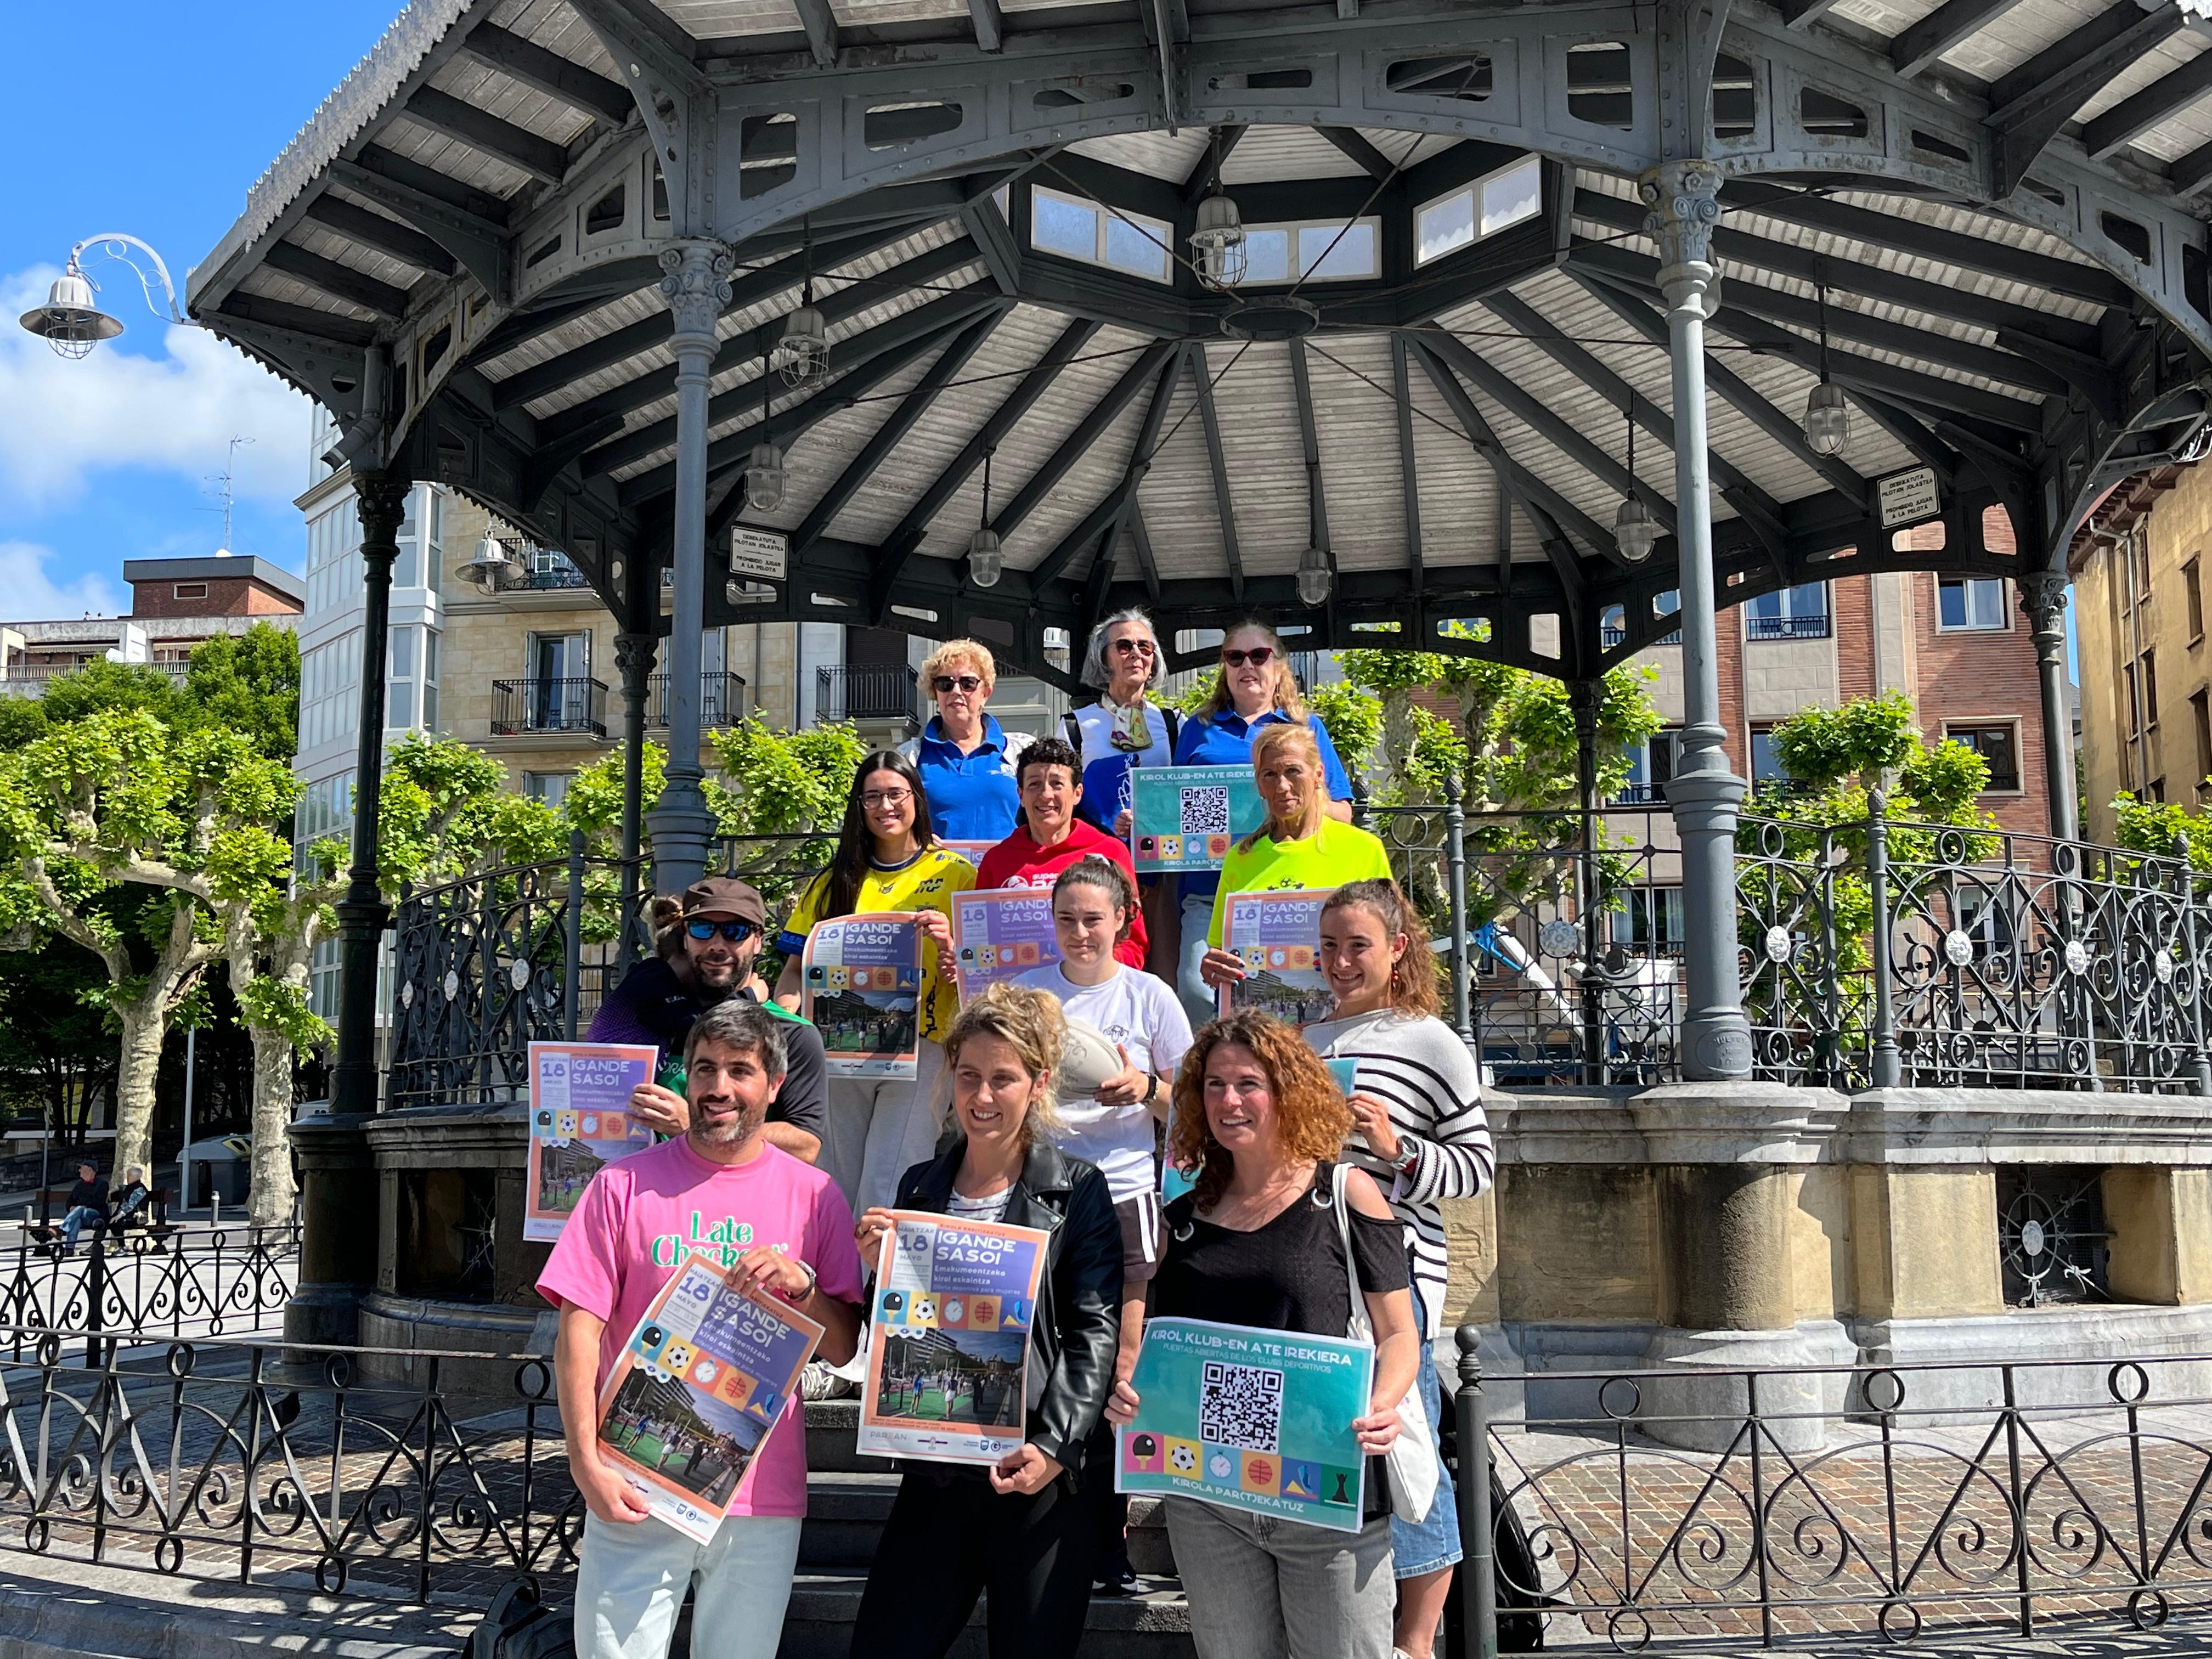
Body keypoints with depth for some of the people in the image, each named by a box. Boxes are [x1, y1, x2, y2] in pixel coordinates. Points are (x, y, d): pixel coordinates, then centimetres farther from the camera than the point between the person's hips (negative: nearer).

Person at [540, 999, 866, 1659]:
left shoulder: (814, 1195, 4)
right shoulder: (626, 1184, 0)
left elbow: (843, 1350, 4)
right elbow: (578, 1332, -2)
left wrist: (801, 1284, -15)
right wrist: (586, 1462, -10)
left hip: (763, 1503, 1)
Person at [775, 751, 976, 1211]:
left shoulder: (955, 875, 4)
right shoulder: (836, 880, 14)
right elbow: (797, 969, 11)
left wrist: (949, 948, -19)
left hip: (918, 1048, -3)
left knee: (887, 1195, -10)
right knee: (834, 1189, 7)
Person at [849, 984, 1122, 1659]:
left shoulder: (1077, 1190, -2)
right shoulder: (919, 1188, 11)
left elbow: (1094, 1332, -7)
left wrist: (1055, 1446, -18)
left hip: (1035, 1477, -4)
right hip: (934, 1470, 4)